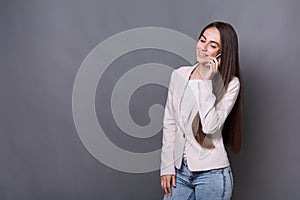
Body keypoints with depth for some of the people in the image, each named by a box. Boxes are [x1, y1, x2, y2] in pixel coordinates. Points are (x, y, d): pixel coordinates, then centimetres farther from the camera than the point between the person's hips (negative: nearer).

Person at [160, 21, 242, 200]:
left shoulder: (230, 84, -8)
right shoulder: (179, 75, 4)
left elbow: (210, 126, -20)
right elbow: (170, 123, 7)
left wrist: (206, 82, -19)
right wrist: (167, 166, 4)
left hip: (211, 173, -4)